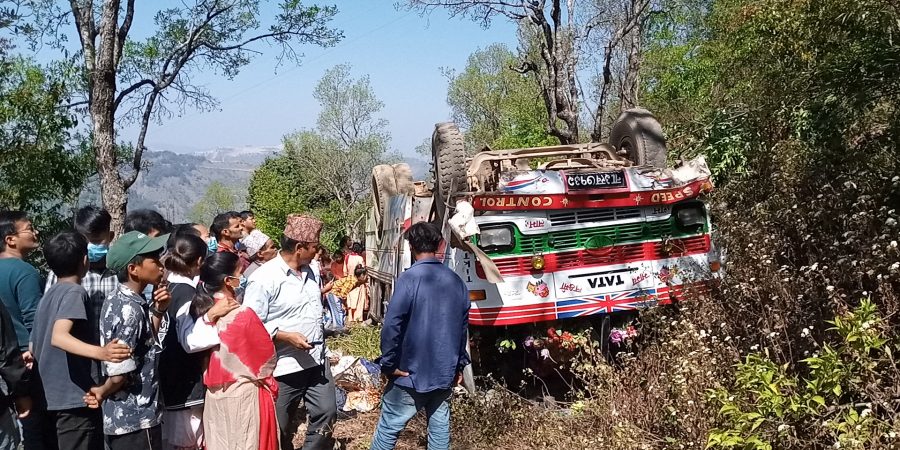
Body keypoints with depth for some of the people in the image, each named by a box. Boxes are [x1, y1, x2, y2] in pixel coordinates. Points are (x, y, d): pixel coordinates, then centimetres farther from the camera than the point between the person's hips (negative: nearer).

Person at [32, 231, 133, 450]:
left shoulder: (48, 296, 13)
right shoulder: (75, 292, -12)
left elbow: (35, 347, 19)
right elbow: (59, 336, -27)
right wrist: (100, 353, -40)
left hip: (58, 395, 9)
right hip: (78, 396, -9)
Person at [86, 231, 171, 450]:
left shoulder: (117, 301, 7)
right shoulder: (131, 309, -21)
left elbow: (148, 344, 11)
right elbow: (120, 374, -23)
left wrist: (158, 312, -1)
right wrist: (102, 393, -4)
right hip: (136, 421, -9)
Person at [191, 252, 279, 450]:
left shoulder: (202, 311, -4)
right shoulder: (243, 315, -21)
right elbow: (268, 356, -9)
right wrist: (264, 377, 9)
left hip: (214, 394, 6)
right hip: (243, 395, -6)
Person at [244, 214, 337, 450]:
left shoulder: (308, 271, 8)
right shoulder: (264, 277, -18)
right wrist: (285, 336, -26)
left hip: (316, 360, 7)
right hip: (285, 367, -7)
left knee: (326, 412, 10)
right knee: (278, 428, 11)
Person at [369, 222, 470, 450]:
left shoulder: (409, 278, -15)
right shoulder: (456, 281, 5)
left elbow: (392, 324, -20)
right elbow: (463, 327, 13)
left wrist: (389, 363, -10)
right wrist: (459, 364, 22)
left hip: (411, 373, -5)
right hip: (445, 372, 6)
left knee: (388, 428, 5)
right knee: (440, 427, 13)